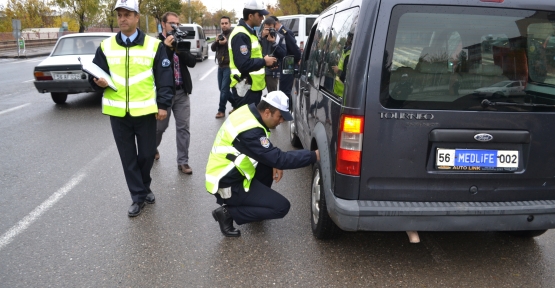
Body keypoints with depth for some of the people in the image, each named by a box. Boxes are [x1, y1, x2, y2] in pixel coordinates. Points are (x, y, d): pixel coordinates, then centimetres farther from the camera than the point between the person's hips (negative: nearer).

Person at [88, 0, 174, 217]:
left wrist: (163, 104, -6)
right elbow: (95, 75, 9)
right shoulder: (106, 46, 5)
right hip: (117, 112, 2)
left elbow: (164, 78, 0)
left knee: (147, 153, 10)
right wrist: (99, 82, -14)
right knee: (128, 156, 8)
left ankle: (144, 188, 35)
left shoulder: (154, 45, 0)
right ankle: (138, 196, 21)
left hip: (145, 110, -2)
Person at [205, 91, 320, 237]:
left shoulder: (249, 112, 0)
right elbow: (278, 159, -25)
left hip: (230, 174, 9)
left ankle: (256, 201, 19)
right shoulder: (250, 130, -28)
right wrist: (314, 156, -20)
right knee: (281, 207, -7)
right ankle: (228, 213, -3)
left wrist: (276, 163, -4)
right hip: (228, 185, -9)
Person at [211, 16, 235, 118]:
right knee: (222, 88, 13)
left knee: (224, 89, -6)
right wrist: (216, 41, -9)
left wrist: (226, 42, -26)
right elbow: (213, 48, 8)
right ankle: (235, 103, 28)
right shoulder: (220, 35, 16)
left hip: (229, 66, -8)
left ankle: (221, 110, 4)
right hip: (220, 66, 8)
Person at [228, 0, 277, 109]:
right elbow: (244, 65, -28)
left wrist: (266, 62, 5)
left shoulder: (249, 32, 16)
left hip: (253, 86, 10)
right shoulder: (241, 35, -18)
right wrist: (264, 61, -14)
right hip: (245, 87, -10)